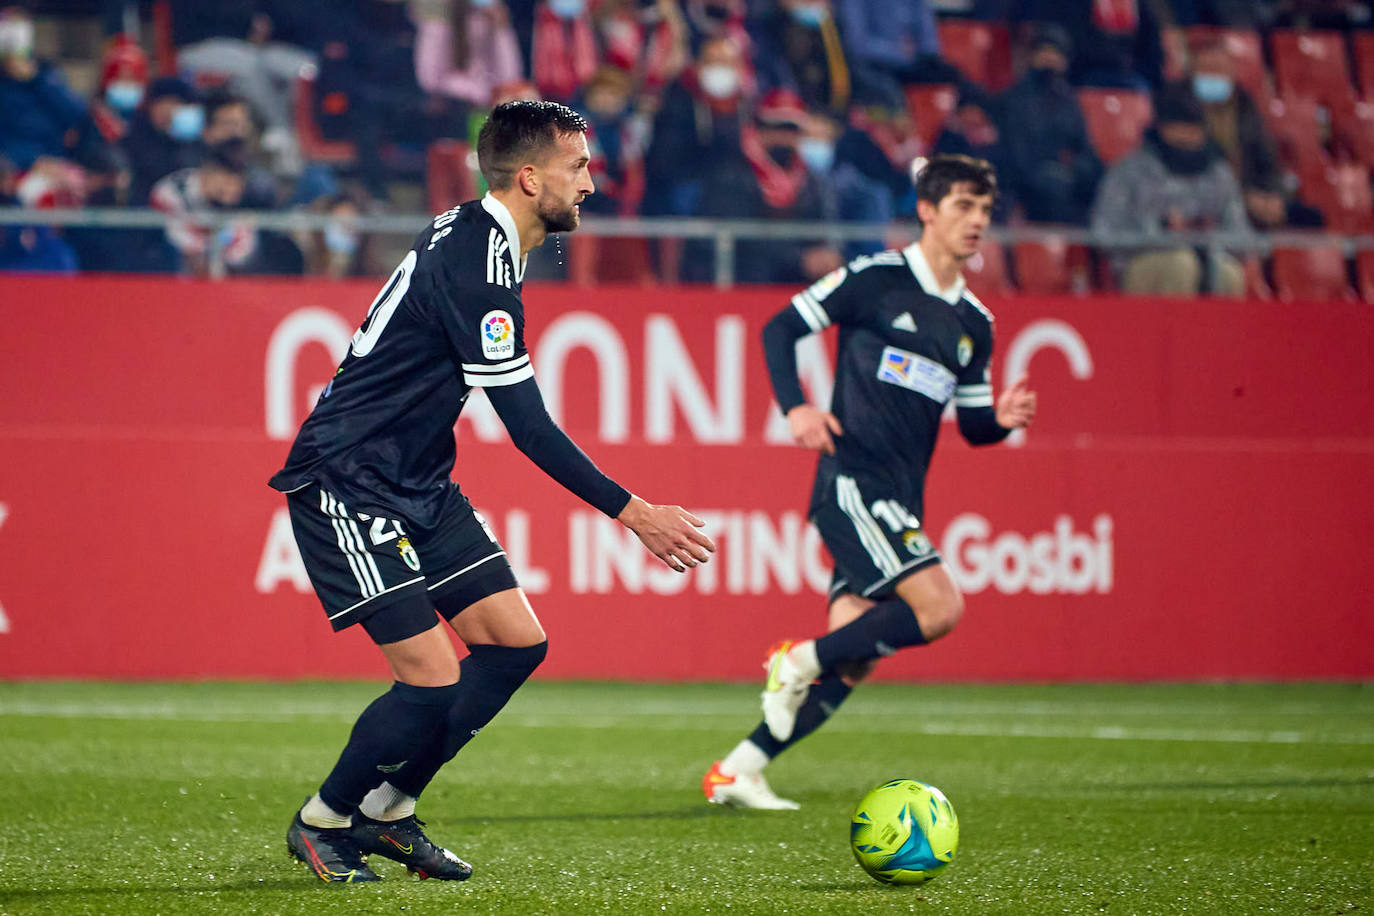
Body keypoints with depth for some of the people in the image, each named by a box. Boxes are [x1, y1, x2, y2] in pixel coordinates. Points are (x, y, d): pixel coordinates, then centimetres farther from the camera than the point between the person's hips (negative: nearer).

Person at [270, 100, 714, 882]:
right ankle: (324, 822, 9)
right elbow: (530, 427, -23)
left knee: (516, 642, 5)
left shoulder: (472, 235, 8)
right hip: (348, 486, -10)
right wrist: (635, 514, -20)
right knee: (433, 680, -14)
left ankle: (386, 809, 16)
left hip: (416, 482, 10)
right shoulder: (475, 266, -23)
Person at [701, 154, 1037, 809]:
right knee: (939, 606, -22)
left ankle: (736, 772, 10)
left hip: (900, 499, 7)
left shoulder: (974, 323, 16)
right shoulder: (876, 278, -3)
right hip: (853, 479, -7)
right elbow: (780, 328, 0)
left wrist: (1002, 420, -2)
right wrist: (795, 407, -14)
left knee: (853, 659, 2)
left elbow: (971, 425, 21)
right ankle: (799, 660, -5)